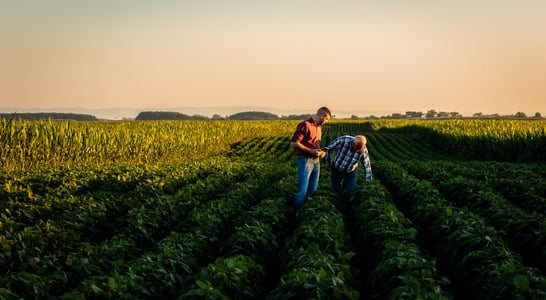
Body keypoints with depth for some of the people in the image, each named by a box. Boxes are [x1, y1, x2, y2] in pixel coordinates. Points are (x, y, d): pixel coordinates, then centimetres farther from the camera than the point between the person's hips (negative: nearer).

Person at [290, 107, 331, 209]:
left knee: (312, 189, 10)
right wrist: (310, 151, -19)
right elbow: (294, 143, -17)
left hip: (316, 161, 8)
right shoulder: (305, 125, -13)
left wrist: (321, 151, 7)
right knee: (303, 191, -10)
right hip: (305, 160, -8)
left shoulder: (319, 127, 15)